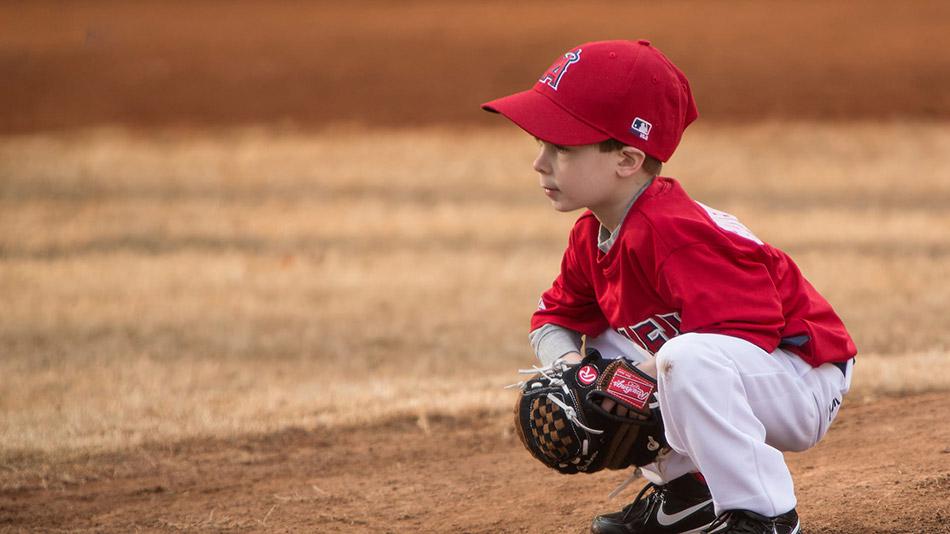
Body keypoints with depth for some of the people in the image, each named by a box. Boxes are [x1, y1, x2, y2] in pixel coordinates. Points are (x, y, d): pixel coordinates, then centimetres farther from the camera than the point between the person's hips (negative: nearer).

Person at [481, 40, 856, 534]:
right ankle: (684, 492, 13)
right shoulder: (592, 237, 4)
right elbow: (554, 317, 16)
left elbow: (745, 332, -31)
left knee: (687, 359, -38)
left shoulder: (671, 234, -27)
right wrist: (570, 369, -7)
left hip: (804, 380, -10)